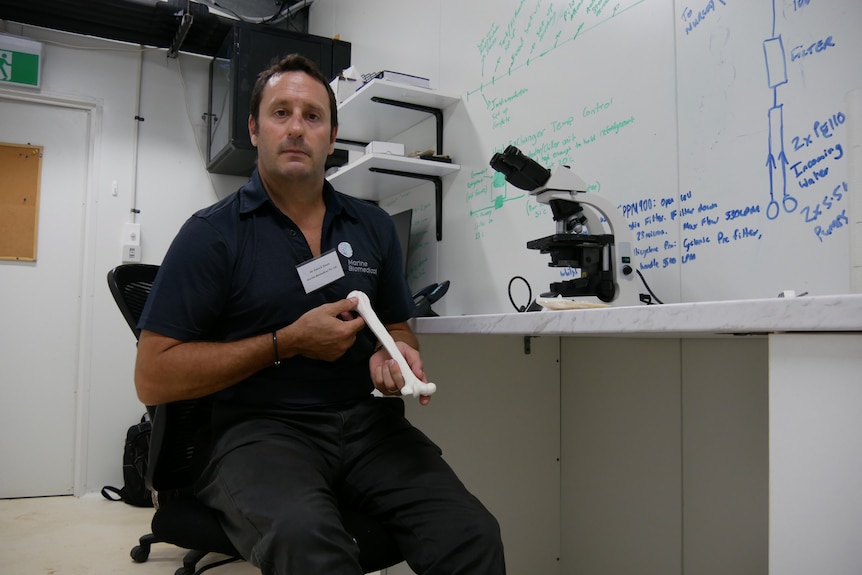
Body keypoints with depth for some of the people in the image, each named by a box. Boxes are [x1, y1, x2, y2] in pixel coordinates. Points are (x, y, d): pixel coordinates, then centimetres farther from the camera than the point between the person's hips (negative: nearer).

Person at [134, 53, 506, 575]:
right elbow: (154, 378, -4)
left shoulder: (373, 226, 14)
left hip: (366, 420, 4)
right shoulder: (213, 234, 0)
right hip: (262, 428, -3)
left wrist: (394, 356, -2)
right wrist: (288, 343, -10)